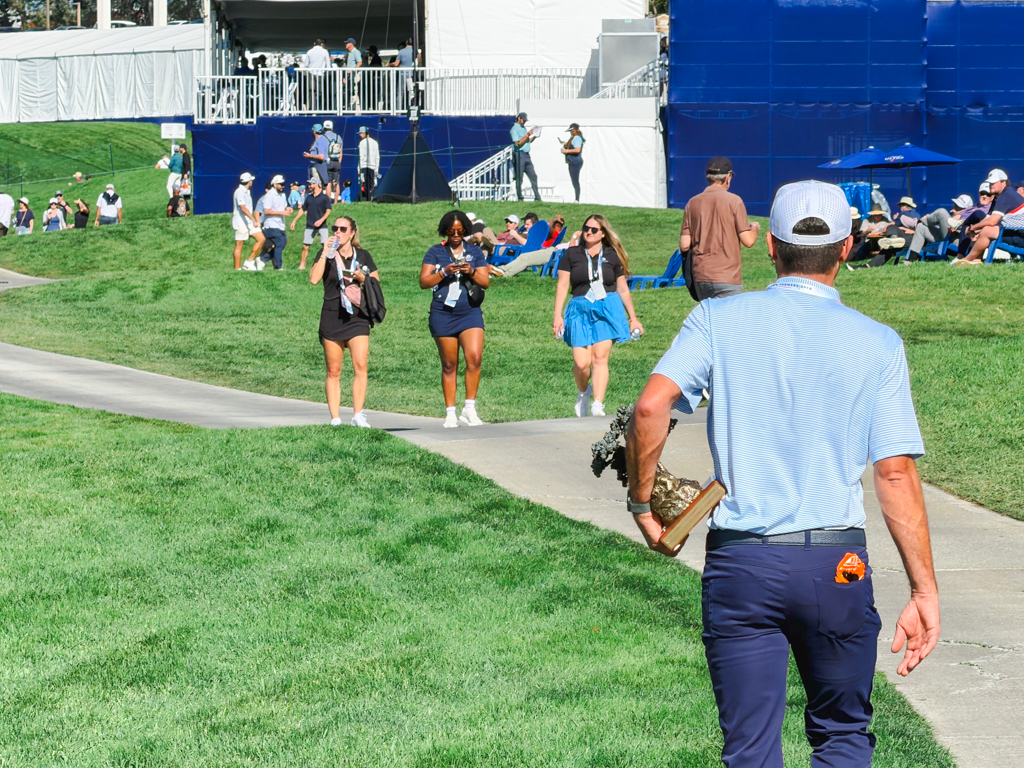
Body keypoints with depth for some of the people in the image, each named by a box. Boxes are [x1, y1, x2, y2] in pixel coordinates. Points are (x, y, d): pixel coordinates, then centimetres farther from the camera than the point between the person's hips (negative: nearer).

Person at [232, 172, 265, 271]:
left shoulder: (247, 192, 16)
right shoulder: (240, 192, -15)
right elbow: (243, 208, -25)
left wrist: (255, 220, 28)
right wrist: (254, 220, -32)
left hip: (249, 222, 9)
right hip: (241, 223, -9)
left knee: (261, 239, 0)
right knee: (239, 246, -4)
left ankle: (250, 261, 4)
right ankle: (237, 269, 0)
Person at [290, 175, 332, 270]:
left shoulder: (324, 197, -2)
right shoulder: (309, 197, 12)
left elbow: (328, 211, -7)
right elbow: (302, 210, 18)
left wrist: (321, 220, -21)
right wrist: (294, 221, 14)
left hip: (322, 226, -4)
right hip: (310, 226, 4)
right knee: (305, 246, 1)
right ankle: (302, 265, 9)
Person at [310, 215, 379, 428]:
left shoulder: (363, 256, 9)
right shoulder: (327, 254, 5)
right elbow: (314, 278, -11)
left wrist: (362, 278, -7)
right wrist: (325, 253, -13)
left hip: (357, 317, 0)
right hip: (332, 318, 0)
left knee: (360, 366, -13)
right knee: (334, 372, 3)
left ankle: (358, 415, -12)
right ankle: (335, 419, 5)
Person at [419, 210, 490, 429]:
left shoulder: (475, 252, 11)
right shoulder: (435, 252, 6)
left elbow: (486, 282, 6)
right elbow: (423, 281, -1)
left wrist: (471, 272, -12)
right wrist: (444, 272, -15)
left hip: (470, 312, 1)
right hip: (443, 314, -1)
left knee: (474, 357, -17)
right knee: (449, 365, 3)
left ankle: (470, 408, -9)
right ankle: (450, 413, 9)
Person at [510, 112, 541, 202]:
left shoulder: (523, 128, 20)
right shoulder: (515, 129, -7)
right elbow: (517, 143, -17)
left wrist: (534, 137, 6)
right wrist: (528, 135, -18)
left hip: (526, 155, 8)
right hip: (519, 155, -8)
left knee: (533, 176, 4)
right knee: (519, 178, -4)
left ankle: (537, 198, 6)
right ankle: (519, 199, 0)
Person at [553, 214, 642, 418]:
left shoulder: (612, 256, 11)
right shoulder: (572, 254, 9)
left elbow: (623, 289, 16)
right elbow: (562, 285, 6)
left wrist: (633, 318, 18)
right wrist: (557, 315, -2)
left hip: (608, 308, 0)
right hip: (580, 309, 0)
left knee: (600, 358, -14)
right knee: (581, 363, -9)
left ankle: (598, 405, -16)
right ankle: (583, 393, 22)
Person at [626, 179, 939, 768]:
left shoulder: (720, 320, 1)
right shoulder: (878, 344, 1)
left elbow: (652, 406, -14)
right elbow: (896, 473, -4)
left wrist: (641, 502, 1)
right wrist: (925, 592, -2)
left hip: (739, 563, 0)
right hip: (837, 564, 0)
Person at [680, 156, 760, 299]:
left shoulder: (693, 203, 6)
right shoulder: (733, 201, -6)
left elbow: (684, 246, 4)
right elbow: (748, 241, -8)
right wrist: (755, 228, 14)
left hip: (700, 277, 5)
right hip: (727, 277, -5)